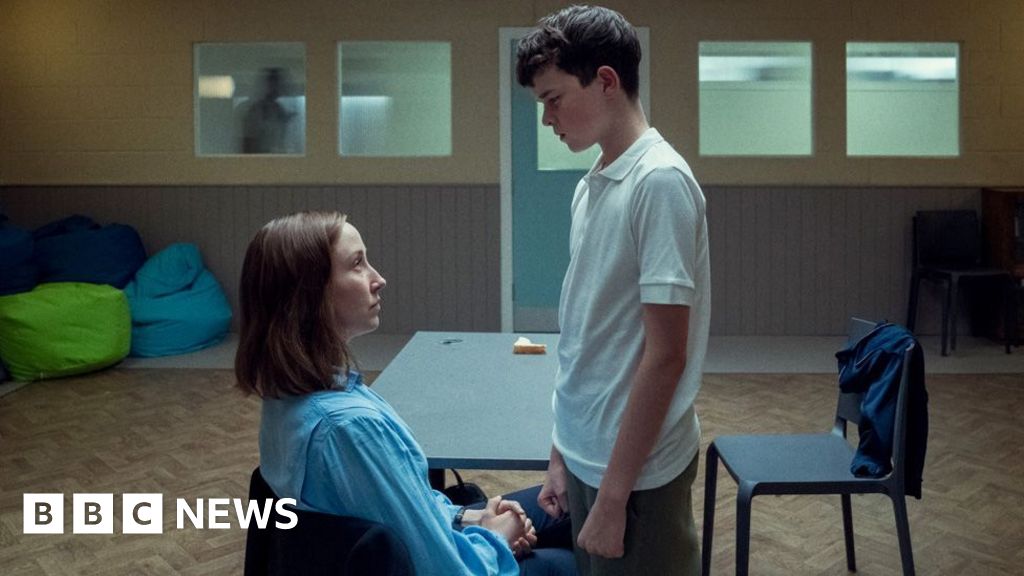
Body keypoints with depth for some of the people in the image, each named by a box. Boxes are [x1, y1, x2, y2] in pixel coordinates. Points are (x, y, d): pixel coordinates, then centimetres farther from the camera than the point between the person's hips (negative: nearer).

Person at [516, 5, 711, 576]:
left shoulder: (660, 182, -17)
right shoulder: (591, 185, 6)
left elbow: (665, 356, -19)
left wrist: (613, 494, -17)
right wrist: (563, 453, 13)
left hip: (636, 470, -7)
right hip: (586, 455, 7)